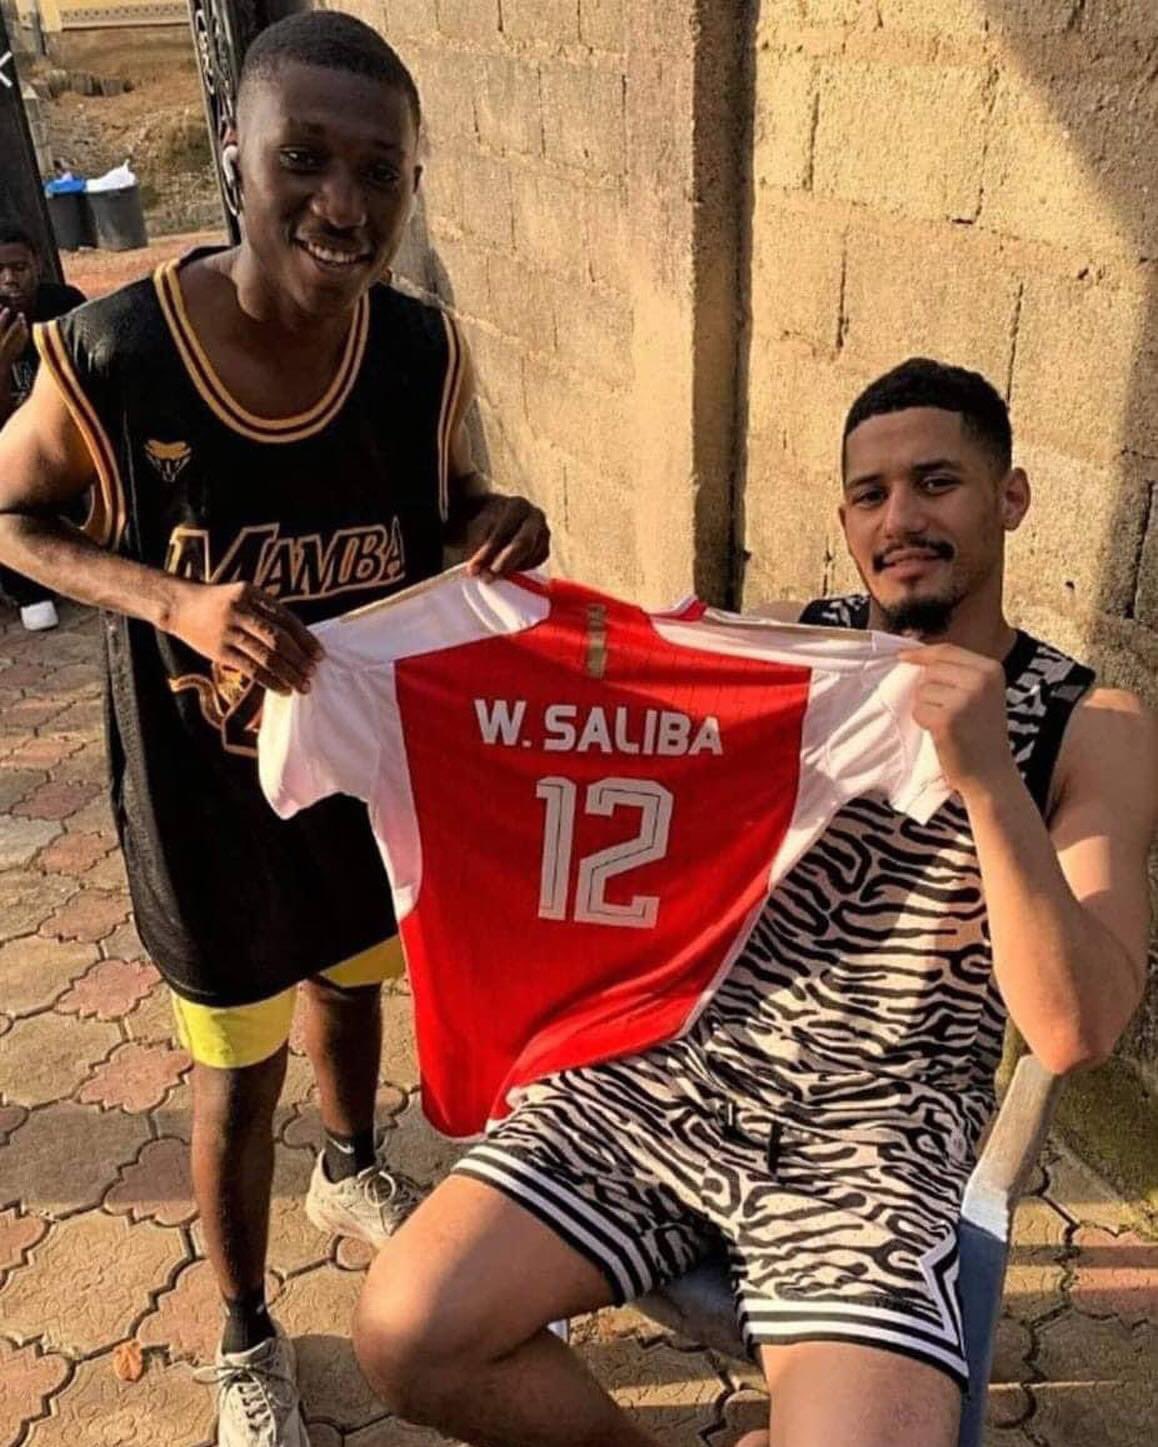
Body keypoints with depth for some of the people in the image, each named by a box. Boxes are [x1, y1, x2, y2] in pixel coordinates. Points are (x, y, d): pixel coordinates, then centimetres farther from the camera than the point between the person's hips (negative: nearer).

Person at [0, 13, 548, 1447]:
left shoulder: (425, 352, -15)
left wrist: (498, 519, -21)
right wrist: (173, 600, -27)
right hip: (209, 790, -3)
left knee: (351, 984, 29)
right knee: (240, 1071, 14)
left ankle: (350, 1173, 63)